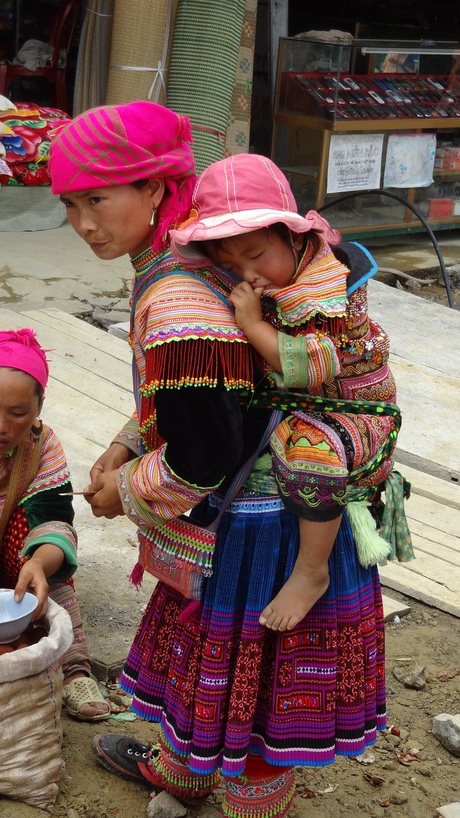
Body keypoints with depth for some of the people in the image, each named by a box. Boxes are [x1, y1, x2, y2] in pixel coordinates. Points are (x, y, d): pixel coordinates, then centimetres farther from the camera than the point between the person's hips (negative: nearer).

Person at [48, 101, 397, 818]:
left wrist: (125, 492, -9)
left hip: (260, 530, -10)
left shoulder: (178, 303, -31)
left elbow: (202, 458, -27)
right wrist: (128, 444, 6)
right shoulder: (180, 260, 0)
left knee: (247, 681, 12)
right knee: (201, 650, 29)